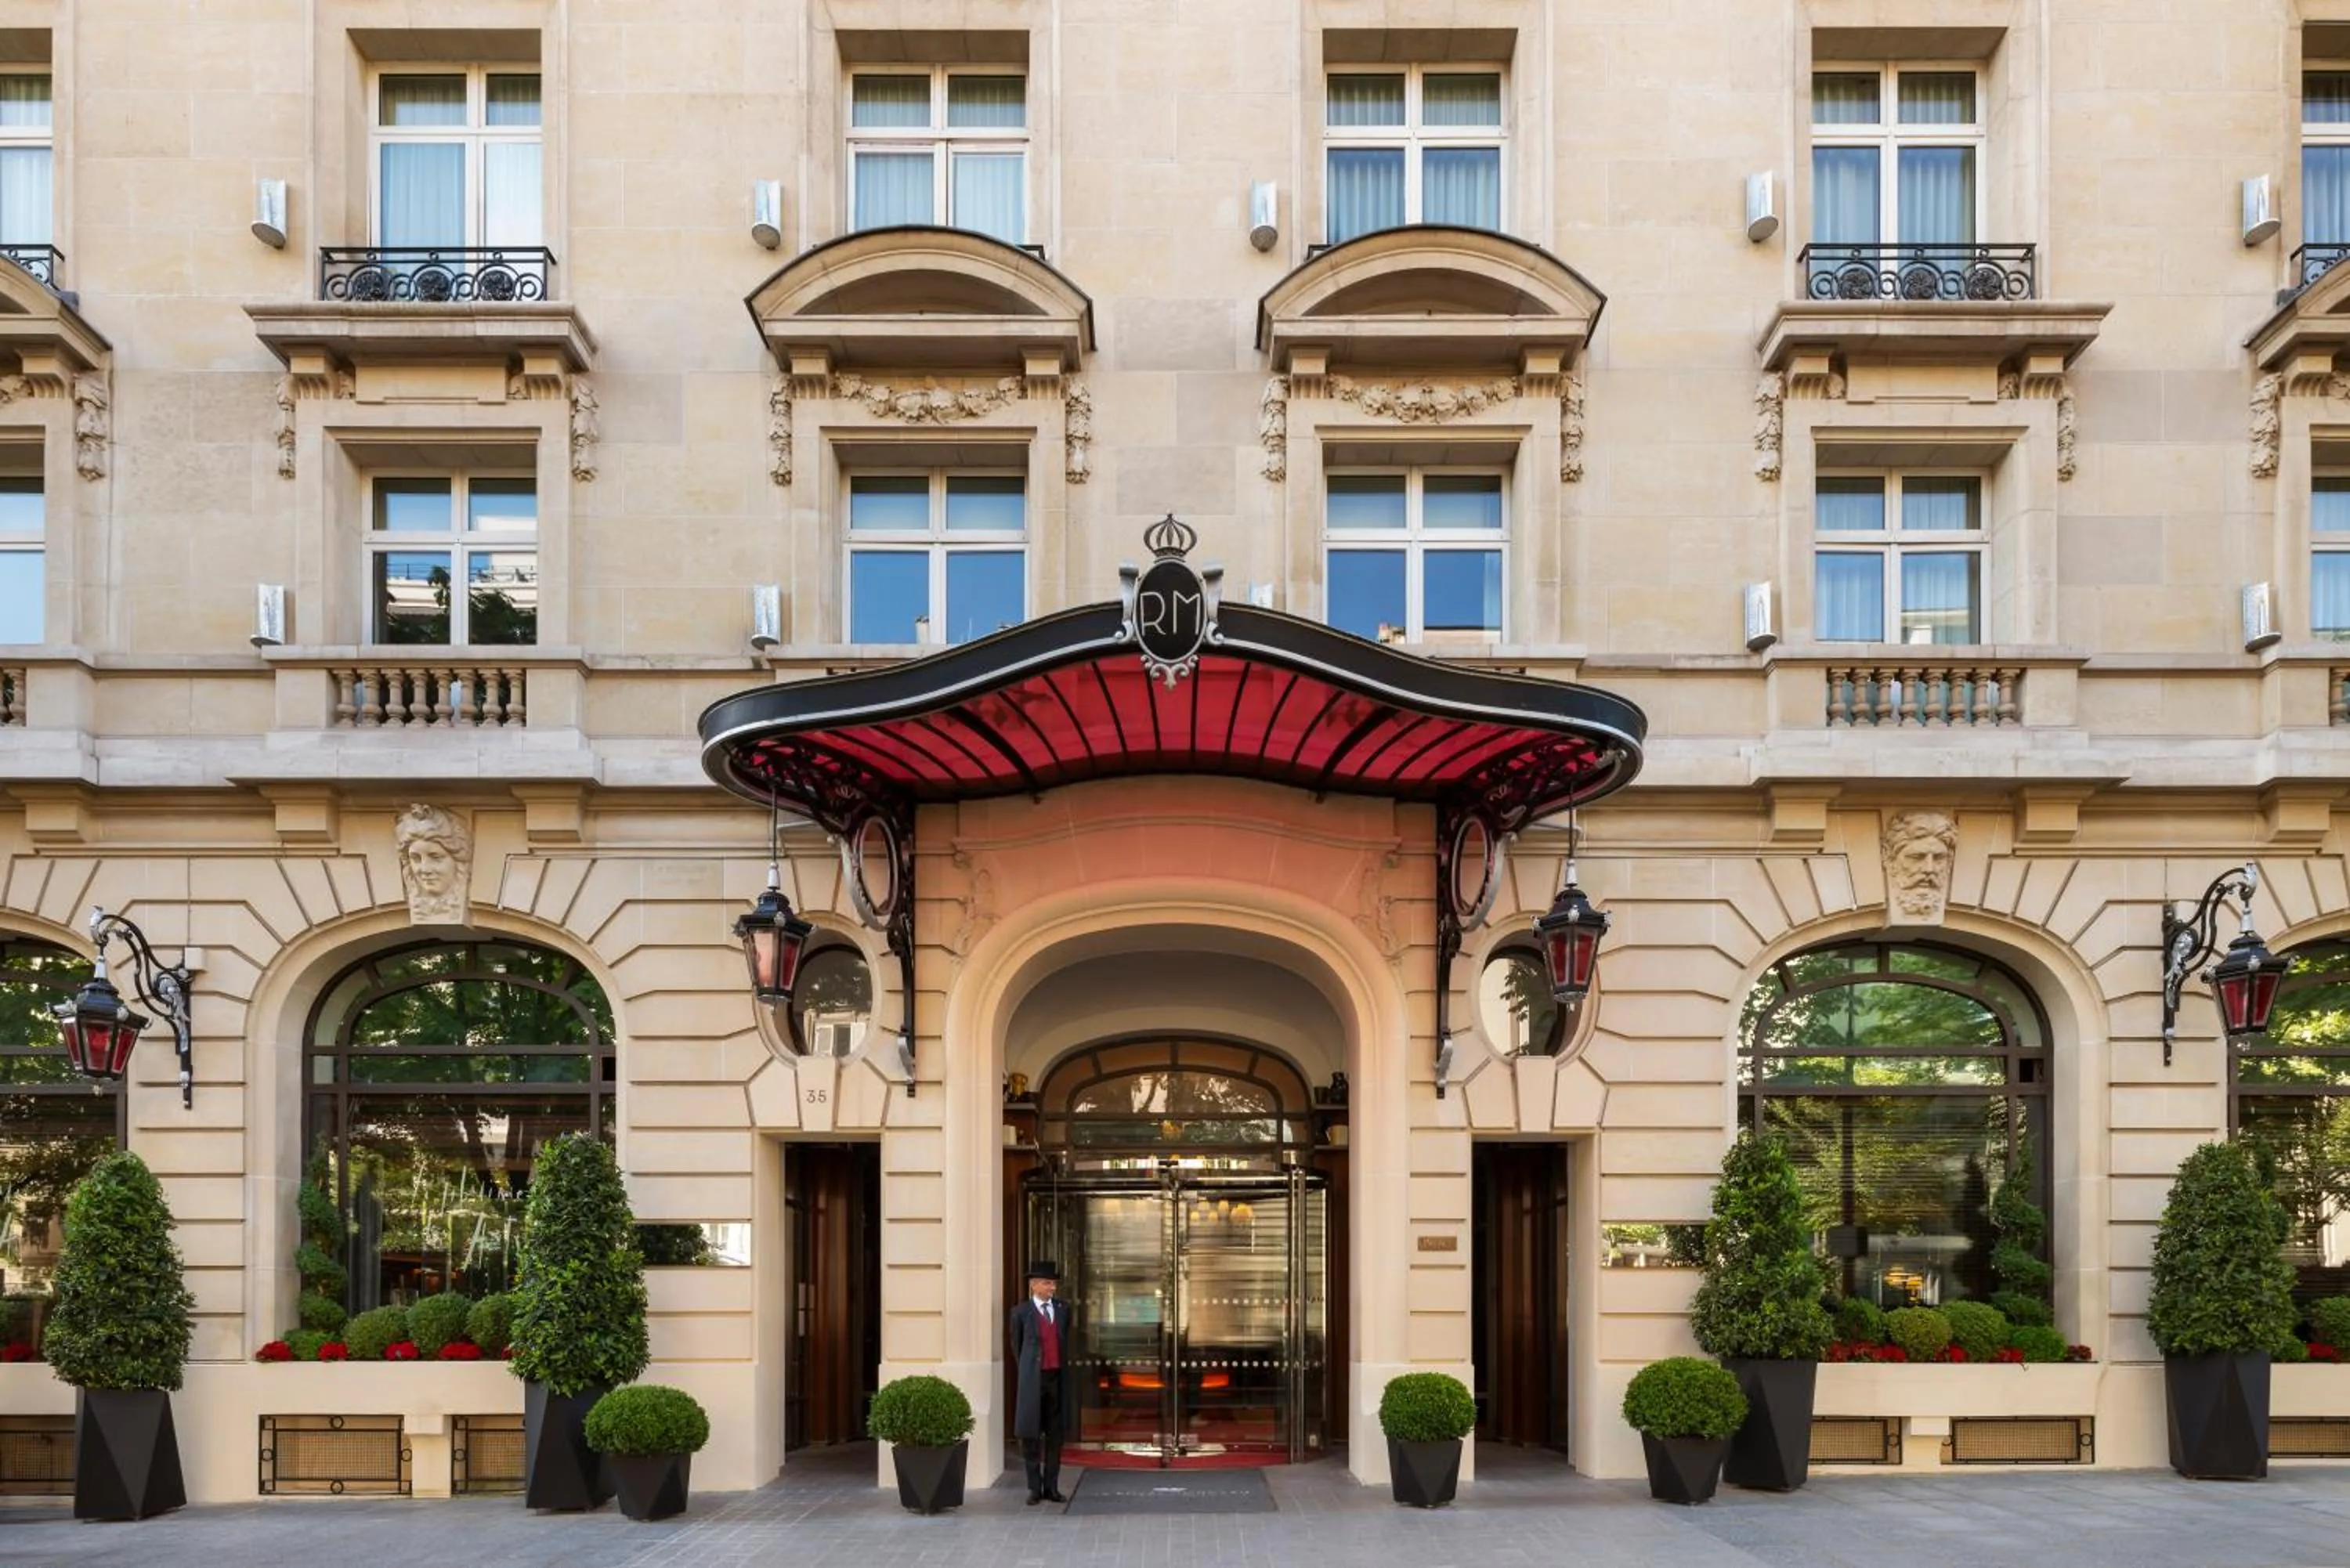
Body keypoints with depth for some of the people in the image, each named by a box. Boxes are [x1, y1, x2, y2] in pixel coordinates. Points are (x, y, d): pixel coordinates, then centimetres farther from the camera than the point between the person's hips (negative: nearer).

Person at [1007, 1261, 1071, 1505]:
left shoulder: (1063, 1309, 8)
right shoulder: (1021, 1312, -1)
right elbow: (1016, 1345, 10)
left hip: (1057, 1378, 3)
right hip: (1033, 1380, -3)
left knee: (1054, 1435, 6)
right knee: (1031, 1436, 2)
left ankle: (1051, 1487, 13)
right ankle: (1035, 1488, 10)